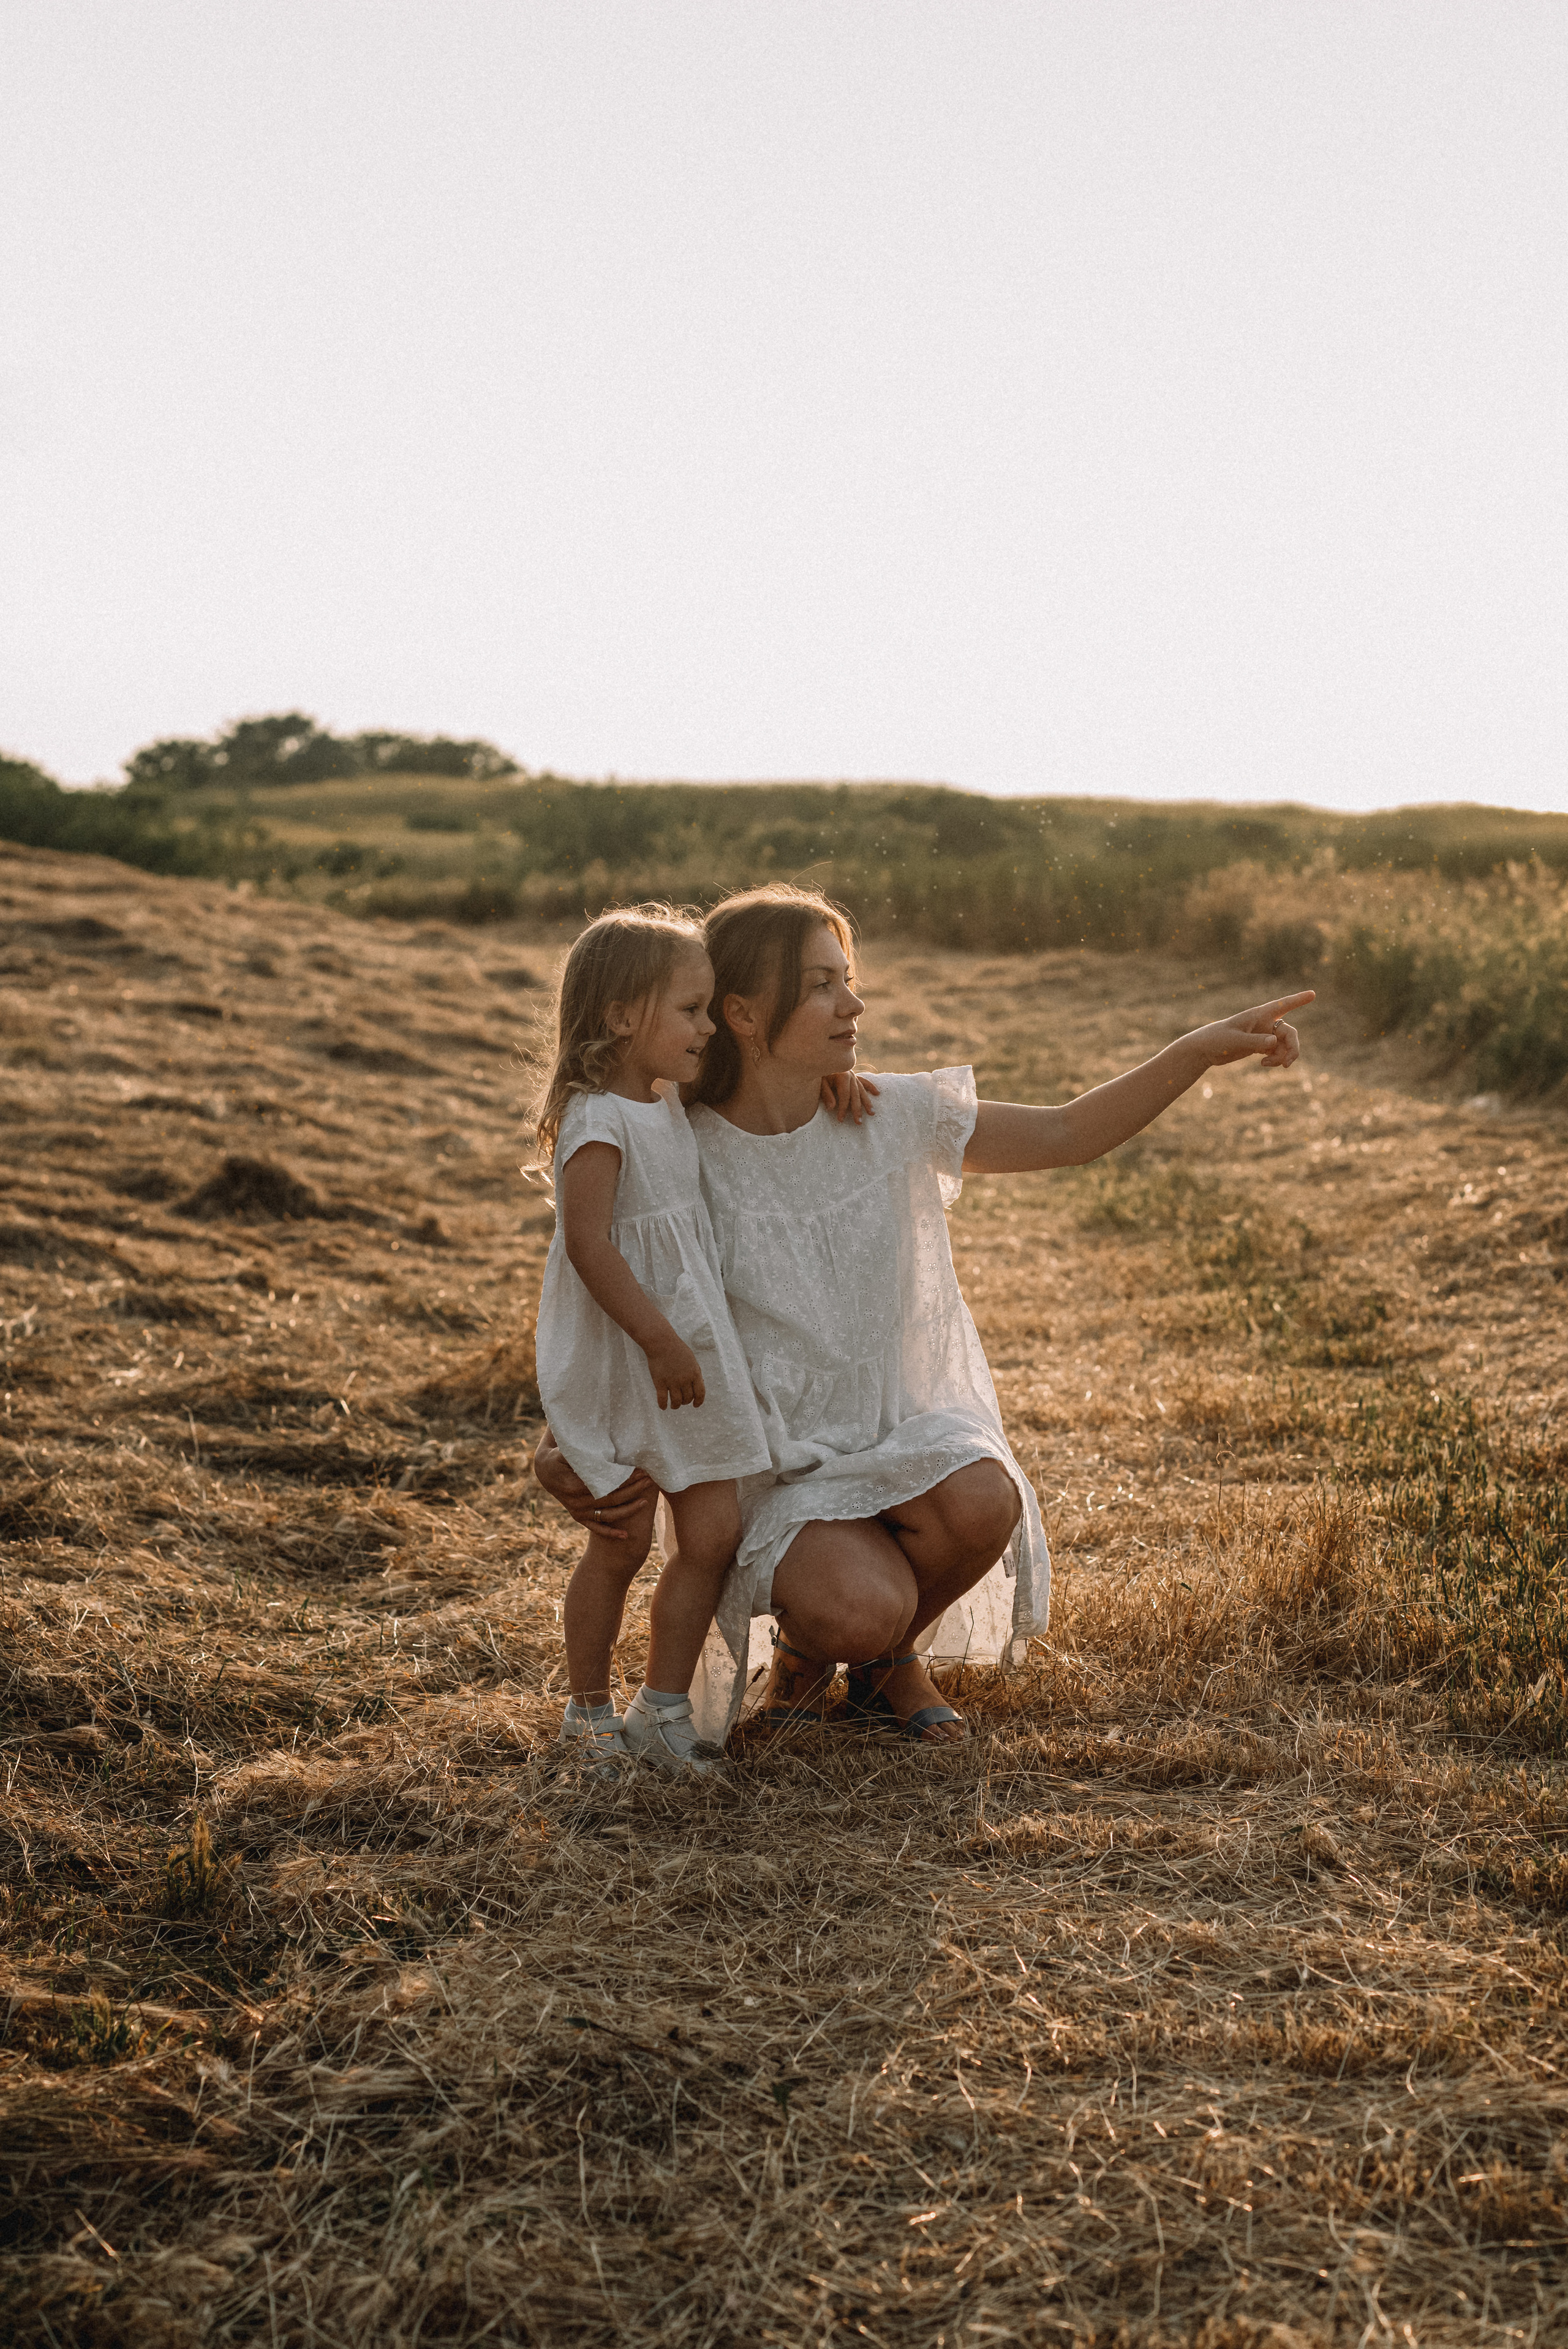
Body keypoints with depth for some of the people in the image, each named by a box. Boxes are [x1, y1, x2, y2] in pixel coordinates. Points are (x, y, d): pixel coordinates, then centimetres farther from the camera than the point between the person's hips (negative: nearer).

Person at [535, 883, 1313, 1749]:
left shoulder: (893, 1116, -3)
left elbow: (1067, 1135, -1)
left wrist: (1200, 1048, -13)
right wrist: (559, 1453, -22)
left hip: (909, 1427, 3)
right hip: (781, 1464, -3)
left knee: (979, 1501, -31)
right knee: (858, 1611, -31)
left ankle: (892, 1659, 3)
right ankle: (808, 1638, 11)